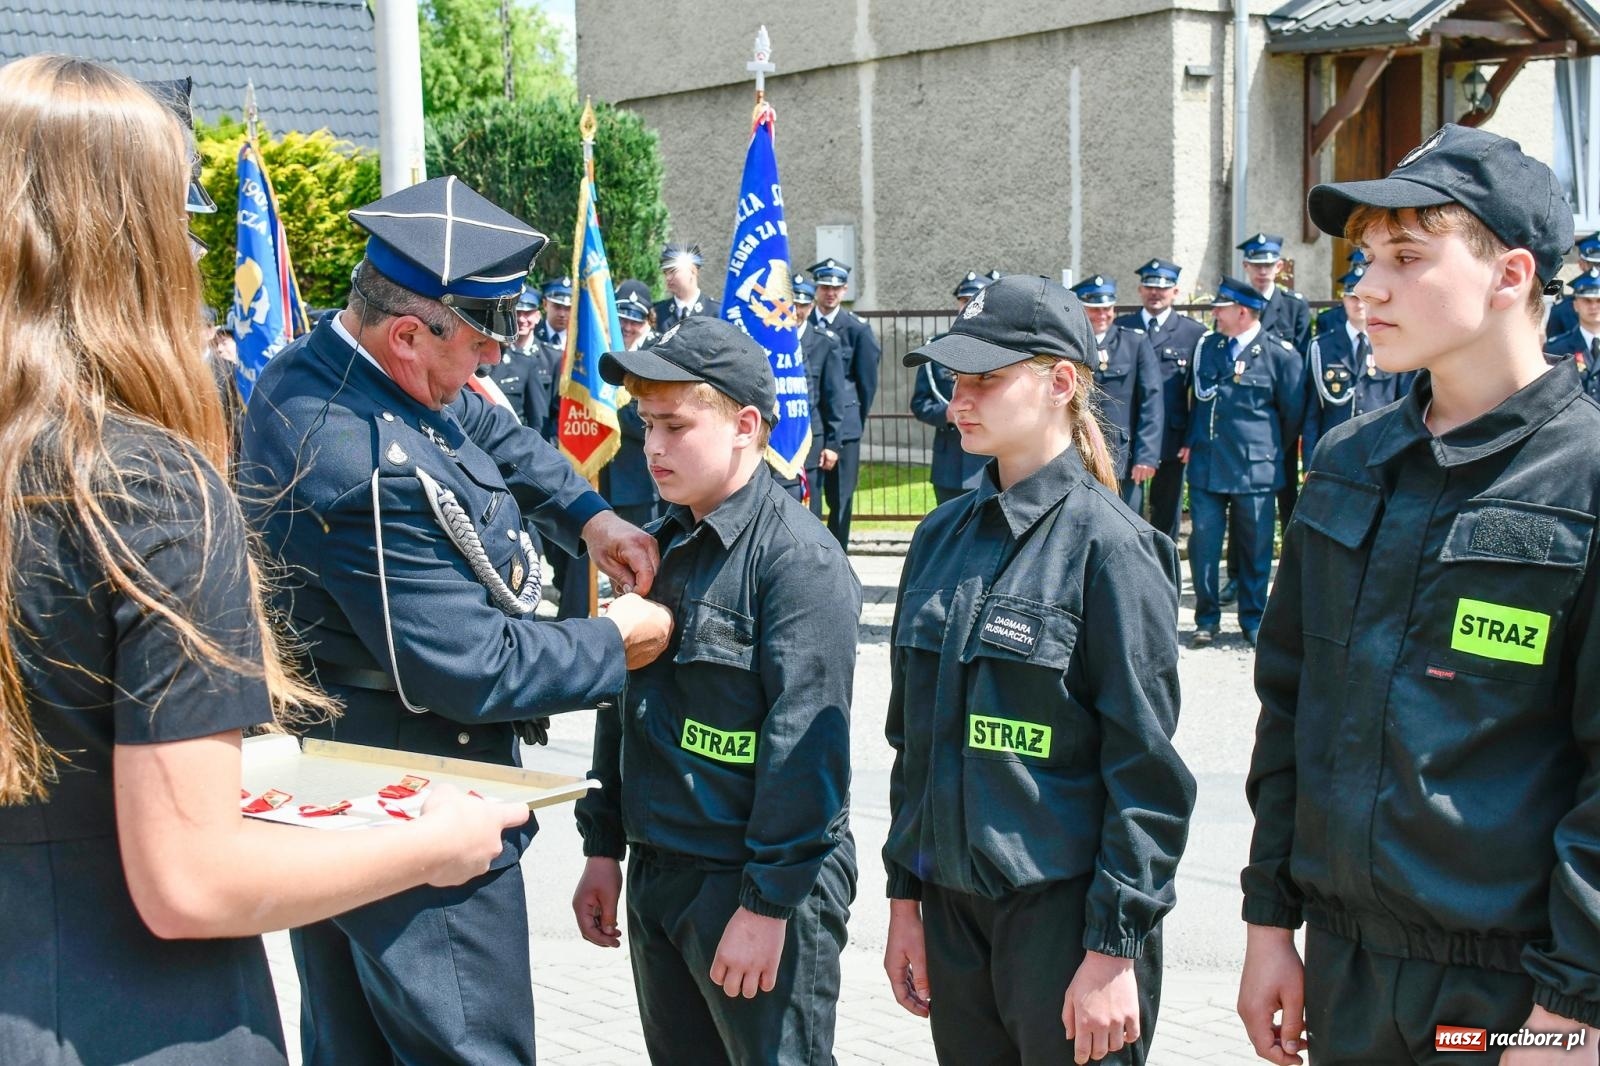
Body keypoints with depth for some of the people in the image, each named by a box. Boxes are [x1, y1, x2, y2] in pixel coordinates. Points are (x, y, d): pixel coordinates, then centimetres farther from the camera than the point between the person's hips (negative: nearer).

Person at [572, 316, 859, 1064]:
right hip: (657, 876, 8)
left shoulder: (797, 556, -15)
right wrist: (603, 848, 14)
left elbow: (806, 743, -20)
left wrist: (769, 902, -20)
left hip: (764, 888, -7)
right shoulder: (659, 548, 10)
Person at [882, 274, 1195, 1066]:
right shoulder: (942, 537, 7)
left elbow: (1147, 771, -12)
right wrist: (905, 897, 12)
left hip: (1063, 913, -6)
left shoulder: (1108, 546, -11)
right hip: (953, 909, 6)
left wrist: (1116, 948, -14)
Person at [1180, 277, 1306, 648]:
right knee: (1203, 544, 2)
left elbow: (1293, 413, 3)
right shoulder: (1205, 347, 8)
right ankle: (1206, 618, 14)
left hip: (1254, 469, -3)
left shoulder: (1280, 355, -5)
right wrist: (1191, 442, 13)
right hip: (1206, 466, 3)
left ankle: (1253, 620, 20)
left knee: (1255, 548, 7)